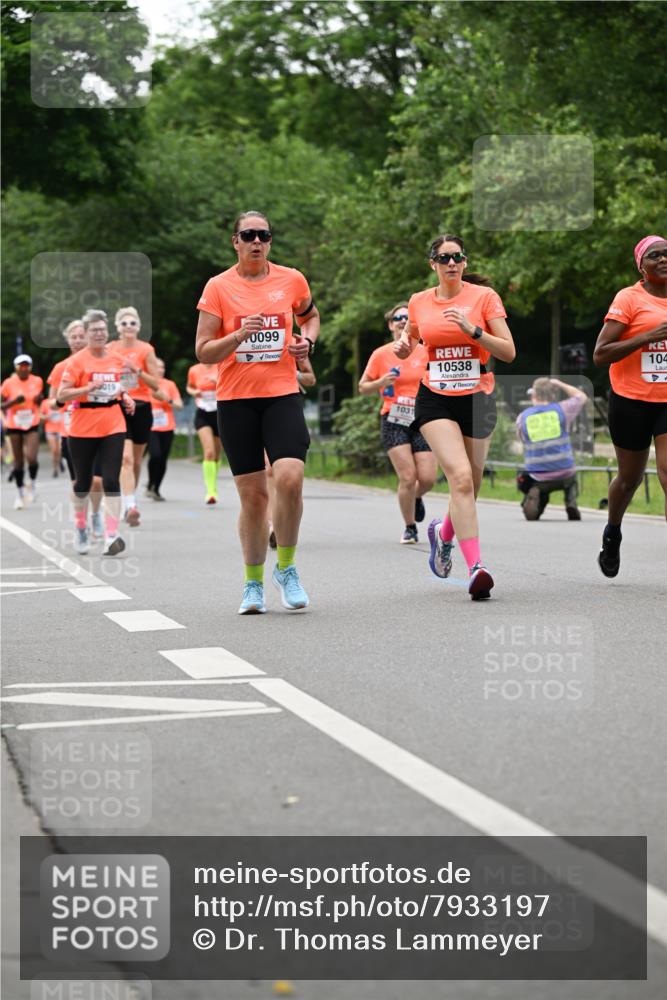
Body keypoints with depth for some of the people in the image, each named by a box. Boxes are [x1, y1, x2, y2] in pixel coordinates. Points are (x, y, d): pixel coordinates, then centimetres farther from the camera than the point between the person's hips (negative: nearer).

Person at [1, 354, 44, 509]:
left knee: (31, 457, -18)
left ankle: (33, 483, 11)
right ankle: (20, 494, 22)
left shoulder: (37, 381, -1)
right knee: (18, 462, 6)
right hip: (14, 427, 0)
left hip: (32, 426, 0)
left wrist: (40, 399, -6)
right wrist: (14, 402, -20)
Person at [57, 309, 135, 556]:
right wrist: (89, 388, -22)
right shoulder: (77, 361, -6)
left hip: (113, 427, 2)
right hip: (83, 429, -2)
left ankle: (111, 536, -16)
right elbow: (61, 396, -11)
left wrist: (126, 398, 5)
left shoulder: (119, 359, 7)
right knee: (83, 481, 10)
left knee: (111, 480, -11)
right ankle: (81, 527, 34)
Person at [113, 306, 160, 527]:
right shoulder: (111, 350, 3)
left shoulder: (146, 350, 0)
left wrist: (138, 371, -17)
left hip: (141, 408, 1)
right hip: (119, 408, -1)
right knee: (125, 458, -17)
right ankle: (131, 506, -27)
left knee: (137, 460, 12)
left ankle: (129, 503, 30)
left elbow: (156, 383, -3)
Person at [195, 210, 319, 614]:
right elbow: (203, 352, -1)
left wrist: (307, 341, 5)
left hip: (282, 394, 1)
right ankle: (254, 584, 16)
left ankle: (286, 567, 1)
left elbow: (311, 316, 26)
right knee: (253, 494, 1)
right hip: (236, 399, -1)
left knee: (290, 478, -20)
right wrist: (238, 335, -18)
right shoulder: (218, 287, 0)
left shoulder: (292, 280, 6)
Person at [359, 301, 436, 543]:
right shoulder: (380, 354, 2)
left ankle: (416, 497, 31)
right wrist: (381, 382, -10)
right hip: (393, 421, -2)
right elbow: (363, 388, 9)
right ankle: (410, 528, 6)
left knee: (427, 477, -7)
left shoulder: (425, 353, 5)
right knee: (408, 476, -13)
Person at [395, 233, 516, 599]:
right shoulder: (419, 302, 5)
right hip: (435, 400, -1)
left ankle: (443, 533, 42)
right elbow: (410, 340, 24)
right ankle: (475, 566, -25)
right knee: (460, 477, -21)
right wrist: (403, 346, 0)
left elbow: (509, 352, -7)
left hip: (477, 399, 1)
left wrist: (472, 329, -21)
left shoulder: (484, 296, -3)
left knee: (469, 486, 9)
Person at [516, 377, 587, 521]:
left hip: (538, 479, 0)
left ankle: (533, 495, -8)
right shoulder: (561, 409, -3)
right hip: (564, 475, 0)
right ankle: (571, 503, 6)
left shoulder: (522, 418, -1)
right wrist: (559, 384, 24)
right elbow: (581, 396, 17)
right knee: (572, 480, 37)